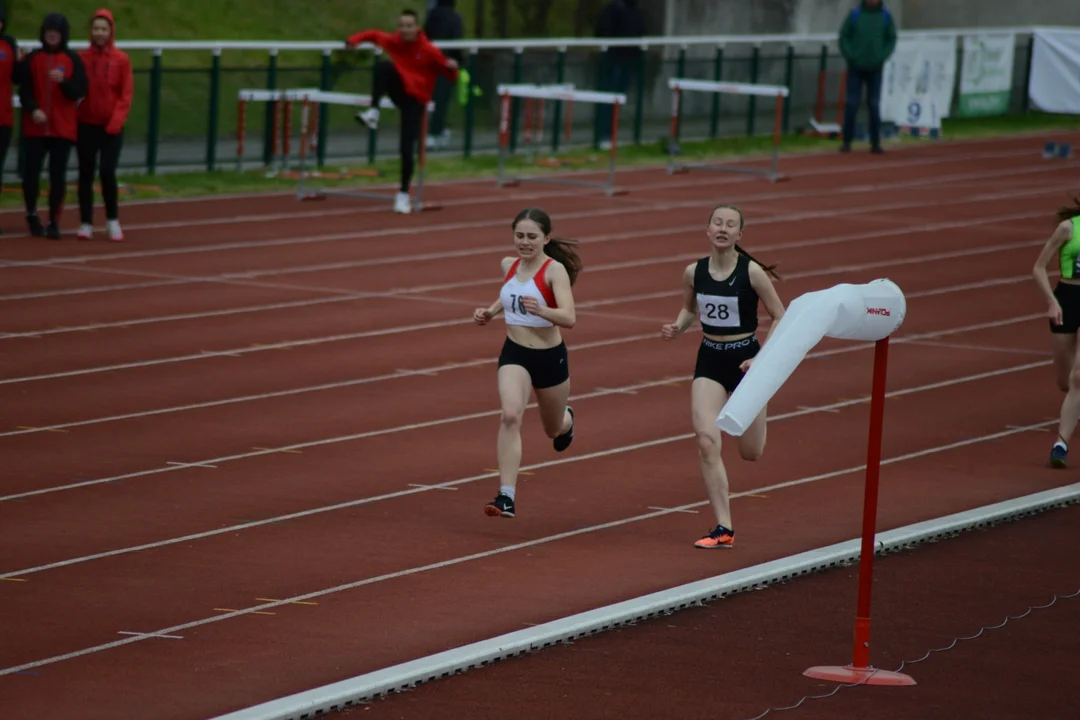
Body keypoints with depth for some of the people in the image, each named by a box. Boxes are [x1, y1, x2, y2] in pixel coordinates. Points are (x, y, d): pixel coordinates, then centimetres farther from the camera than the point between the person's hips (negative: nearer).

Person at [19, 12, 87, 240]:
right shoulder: (32, 59, 5)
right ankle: (32, 215, 20)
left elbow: (79, 92, -2)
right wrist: (33, 110, -15)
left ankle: (54, 222, 7)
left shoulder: (73, 60, 4)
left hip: (63, 129, -1)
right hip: (35, 127, 1)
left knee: (58, 176, -1)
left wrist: (63, 81, -20)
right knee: (31, 172, -2)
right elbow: (24, 90, 2)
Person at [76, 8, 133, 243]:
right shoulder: (81, 58, 1)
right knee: (86, 173, 3)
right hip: (86, 125, 1)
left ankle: (113, 220, 10)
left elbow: (126, 93, -3)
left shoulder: (121, 60, -2)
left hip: (111, 127, -1)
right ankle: (86, 223, 10)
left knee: (108, 173, -8)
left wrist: (117, 120, -12)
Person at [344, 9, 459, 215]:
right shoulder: (393, 42, -4)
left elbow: (450, 75, -8)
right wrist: (355, 40, -3)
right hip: (398, 90, 3)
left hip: (415, 100, -3)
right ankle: (373, 113, -32)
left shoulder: (428, 51, -14)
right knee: (384, 67, -30)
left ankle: (404, 195, 5)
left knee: (407, 149, -12)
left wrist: (451, 68, -31)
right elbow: (374, 35, 14)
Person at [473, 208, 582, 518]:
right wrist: (491, 311, 5)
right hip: (514, 354, 2)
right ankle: (506, 496, -28)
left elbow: (569, 318, -31)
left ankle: (566, 420, 61)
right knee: (511, 416, -25)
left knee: (554, 430, 20)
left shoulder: (555, 270, -19)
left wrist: (541, 310, -48)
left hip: (550, 357, -2)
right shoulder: (509, 265, -2)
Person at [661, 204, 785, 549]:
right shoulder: (693, 272, -4)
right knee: (706, 442, -15)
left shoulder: (752, 272, -14)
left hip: (744, 358, -2)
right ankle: (723, 530, -10)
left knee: (750, 453, 7)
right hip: (709, 360, 2)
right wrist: (676, 328, -5)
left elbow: (780, 319, -7)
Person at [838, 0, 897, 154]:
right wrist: (849, 56, -10)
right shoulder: (855, 15, -4)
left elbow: (892, 39, 5)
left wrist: (882, 57, -7)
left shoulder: (885, 16, -1)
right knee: (852, 104, -3)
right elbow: (843, 36, 0)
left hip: (875, 69, 1)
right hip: (856, 68, -1)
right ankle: (847, 141, 3)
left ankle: (875, 143, 8)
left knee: (874, 105, 2)